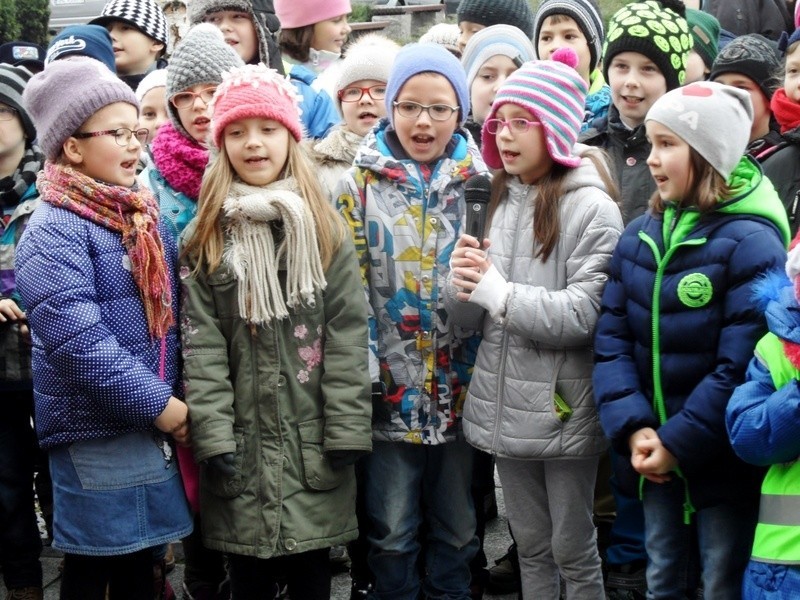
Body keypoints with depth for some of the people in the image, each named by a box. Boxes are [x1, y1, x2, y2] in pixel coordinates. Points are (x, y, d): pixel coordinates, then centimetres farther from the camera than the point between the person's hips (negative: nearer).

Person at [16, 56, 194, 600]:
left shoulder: (144, 217, 10)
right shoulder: (54, 232, -15)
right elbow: (78, 340, -24)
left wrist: (178, 397, 5)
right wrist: (157, 404, -20)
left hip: (153, 424, 7)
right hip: (94, 430, -7)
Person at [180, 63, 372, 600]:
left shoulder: (325, 231, 3)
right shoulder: (203, 238, 3)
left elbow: (348, 333, -3)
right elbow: (201, 343, -3)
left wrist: (347, 430, -9)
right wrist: (214, 434, -11)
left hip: (312, 444, 0)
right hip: (241, 442, 0)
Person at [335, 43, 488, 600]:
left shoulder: (481, 181, 4)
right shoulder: (360, 182, 0)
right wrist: (364, 368, -8)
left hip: (461, 386, 1)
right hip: (391, 388, -1)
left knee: (458, 528, 13)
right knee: (392, 532, 7)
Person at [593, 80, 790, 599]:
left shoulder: (751, 244, -16)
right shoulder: (638, 237, 4)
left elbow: (741, 367, -21)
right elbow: (612, 339, -1)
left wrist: (678, 443, -20)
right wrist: (634, 429, -14)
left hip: (723, 461, -5)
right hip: (653, 459, 6)